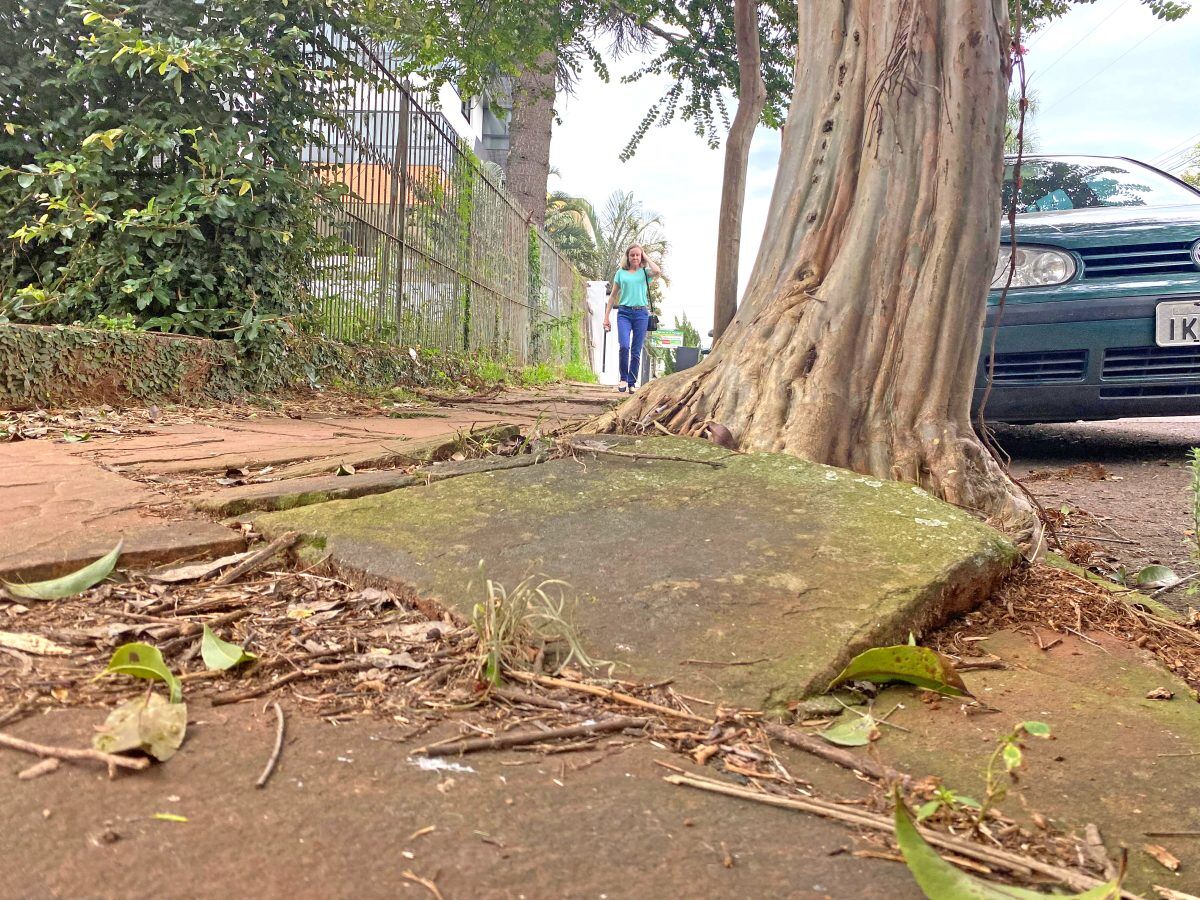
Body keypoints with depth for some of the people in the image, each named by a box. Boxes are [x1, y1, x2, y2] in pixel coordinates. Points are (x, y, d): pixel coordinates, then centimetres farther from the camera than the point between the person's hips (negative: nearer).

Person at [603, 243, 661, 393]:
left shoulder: (645, 272, 8)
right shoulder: (621, 273, 11)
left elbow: (657, 272, -16)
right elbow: (613, 295, 15)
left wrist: (646, 257, -1)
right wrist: (607, 316, 10)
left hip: (641, 313, 0)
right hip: (624, 312, 0)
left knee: (636, 351, 2)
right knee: (624, 346, -18)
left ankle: (632, 383, 11)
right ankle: (623, 379, -3)